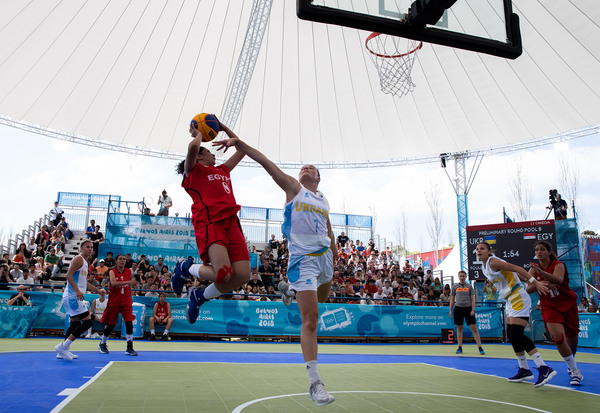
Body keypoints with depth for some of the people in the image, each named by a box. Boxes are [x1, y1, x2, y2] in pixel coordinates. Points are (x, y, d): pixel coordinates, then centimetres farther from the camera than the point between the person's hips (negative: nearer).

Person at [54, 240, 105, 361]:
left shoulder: (85, 262, 21)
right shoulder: (78, 259, -10)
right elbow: (69, 275, -21)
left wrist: (97, 290, 29)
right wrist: (77, 290, -30)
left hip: (74, 297, 11)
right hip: (73, 296, -11)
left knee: (75, 323, 16)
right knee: (87, 322, -12)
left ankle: (63, 351, 23)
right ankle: (63, 346, -7)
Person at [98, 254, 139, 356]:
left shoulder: (128, 271, 6)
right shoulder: (112, 272, -6)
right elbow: (113, 283, -26)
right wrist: (128, 282, -36)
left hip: (126, 301, 3)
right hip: (114, 302, -2)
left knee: (129, 322, -11)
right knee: (111, 324, 6)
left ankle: (129, 347, -6)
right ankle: (102, 344, 32)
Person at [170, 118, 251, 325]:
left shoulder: (222, 171, 31)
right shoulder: (194, 170, 12)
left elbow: (242, 149, 40)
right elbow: (192, 147, -9)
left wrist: (224, 128, 40)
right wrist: (198, 133, 13)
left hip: (231, 223, 7)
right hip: (209, 223, -7)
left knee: (242, 276, -8)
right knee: (223, 274, -24)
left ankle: (199, 296, 18)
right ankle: (186, 267, 9)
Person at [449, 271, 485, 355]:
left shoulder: (469, 286, 6)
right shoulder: (455, 286, 8)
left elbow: (472, 299, 4)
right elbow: (452, 299, 11)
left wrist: (472, 310, -6)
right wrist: (450, 310, 6)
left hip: (468, 308, -1)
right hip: (458, 308, 1)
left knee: (474, 328, -5)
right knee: (459, 328, 6)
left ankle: (480, 347, 0)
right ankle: (460, 347, 14)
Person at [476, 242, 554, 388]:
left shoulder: (493, 262, -11)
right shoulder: (484, 267, 15)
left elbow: (517, 269, -17)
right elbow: (512, 273, 18)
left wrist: (535, 282, -23)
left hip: (518, 298, -10)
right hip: (511, 301, 10)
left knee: (516, 334, -18)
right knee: (511, 335, 12)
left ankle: (544, 369, -18)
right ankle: (524, 370, 22)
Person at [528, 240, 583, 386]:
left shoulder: (558, 265, -13)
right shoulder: (534, 269, -1)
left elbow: (559, 279, -36)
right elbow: (529, 289, -13)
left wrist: (541, 272, -52)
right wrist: (540, 283, -32)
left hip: (568, 304, -1)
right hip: (549, 307, 1)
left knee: (572, 340, 10)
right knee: (558, 338, -19)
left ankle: (571, 366, 40)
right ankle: (575, 371, -2)